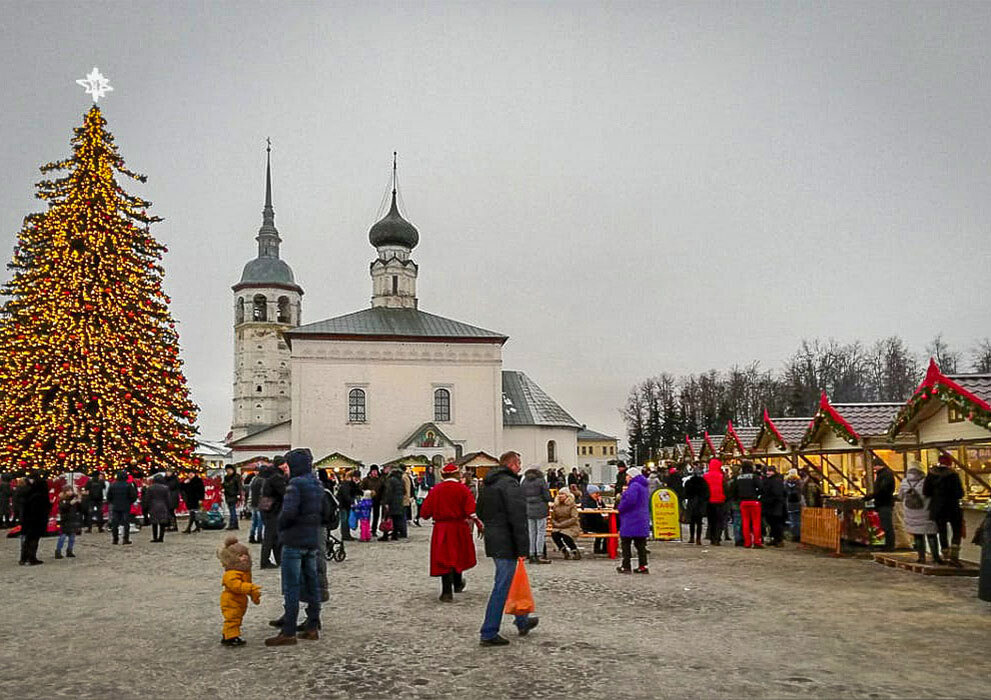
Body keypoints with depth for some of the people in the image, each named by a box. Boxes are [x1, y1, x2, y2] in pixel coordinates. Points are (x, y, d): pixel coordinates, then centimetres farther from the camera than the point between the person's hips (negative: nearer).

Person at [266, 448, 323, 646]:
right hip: (313, 541, 8)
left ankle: (288, 632, -1)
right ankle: (312, 628, 19)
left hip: (294, 541, -8)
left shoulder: (296, 484, -15)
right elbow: (324, 512, 16)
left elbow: (289, 511, -24)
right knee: (311, 584, 12)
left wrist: (281, 526, -7)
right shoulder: (317, 485, 11)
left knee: (292, 587, -4)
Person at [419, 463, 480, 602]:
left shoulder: (435, 490, -1)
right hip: (459, 528, 0)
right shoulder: (463, 489, -5)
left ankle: (447, 592, -2)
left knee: (444, 559, 3)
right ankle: (458, 584, 37)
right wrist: (479, 524, -10)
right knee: (459, 556, 19)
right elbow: (471, 511, -15)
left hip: (441, 528, 0)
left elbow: (425, 512, -1)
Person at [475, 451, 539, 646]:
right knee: (501, 587, -3)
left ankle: (522, 621, 35)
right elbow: (518, 518, -22)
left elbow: (480, 512, 23)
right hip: (506, 543, -10)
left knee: (511, 581, 22)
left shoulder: (487, 485, 14)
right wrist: (522, 548, -21)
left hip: (492, 541, 10)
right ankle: (488, 634, 1)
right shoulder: (510, 483, -17)